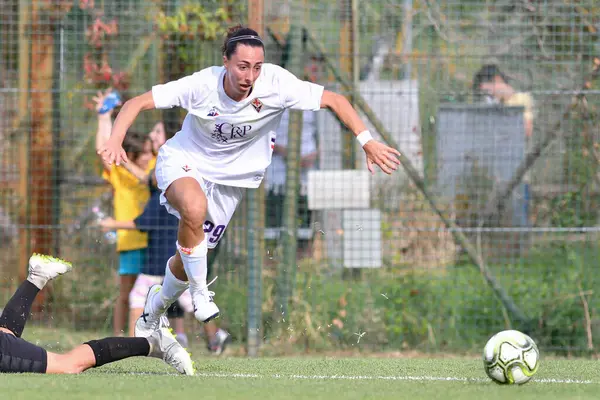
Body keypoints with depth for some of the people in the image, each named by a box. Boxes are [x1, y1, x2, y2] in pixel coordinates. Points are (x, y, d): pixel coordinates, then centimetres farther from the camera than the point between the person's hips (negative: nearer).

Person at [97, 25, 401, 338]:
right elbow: (136, 103, -25)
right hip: (183, 160, -3)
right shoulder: (202, 85, -28)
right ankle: (200, 292, -16)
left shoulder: (276, 84, -25)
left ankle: (152, 312, 42)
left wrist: (367, 142, -27)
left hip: (229, 177, 3)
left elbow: (335, 100, -18)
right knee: (194, 207, -39)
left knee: (187, 262, 9)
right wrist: (115, 141, -42)